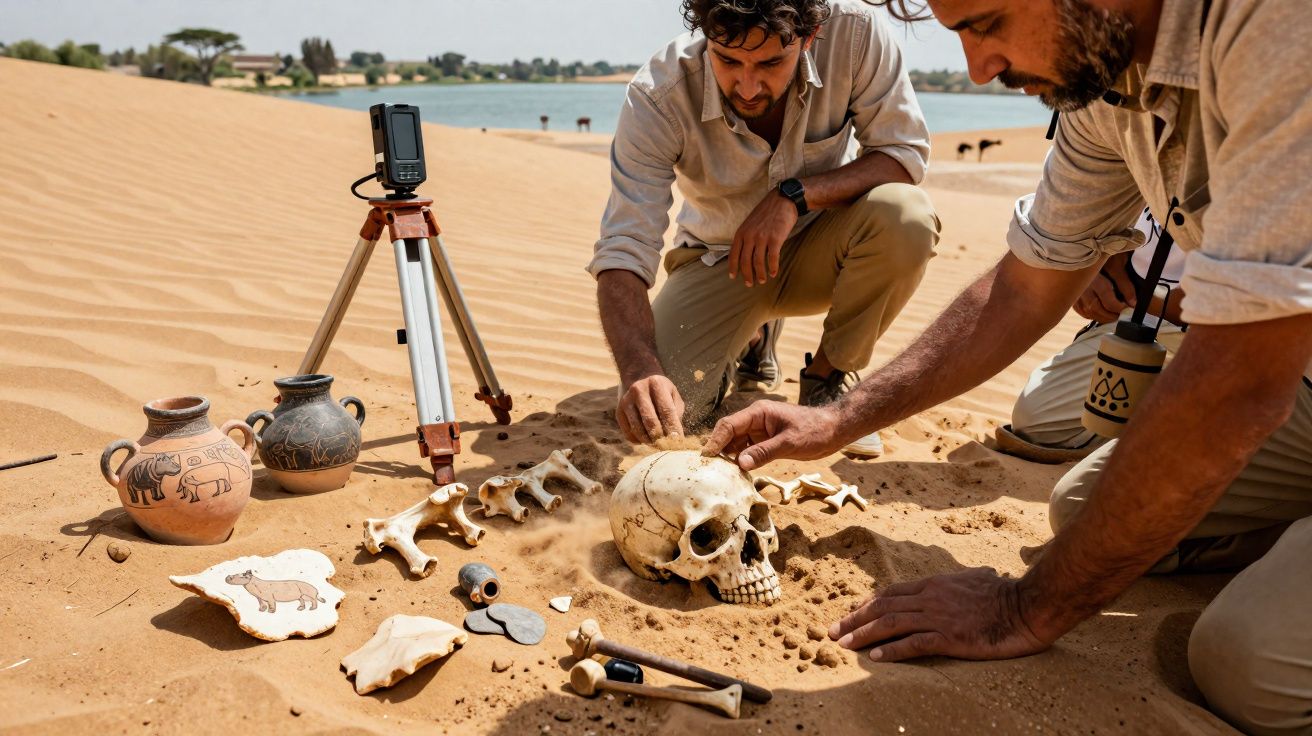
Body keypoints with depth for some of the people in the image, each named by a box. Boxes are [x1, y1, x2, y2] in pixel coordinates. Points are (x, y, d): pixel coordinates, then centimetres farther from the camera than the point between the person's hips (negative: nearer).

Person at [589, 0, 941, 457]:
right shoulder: (657, 98, -26)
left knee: (904, 217, -33)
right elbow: (623, 253, -30)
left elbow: (905, 153, -17)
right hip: (719, 259, 0)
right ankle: (752, 340, 17)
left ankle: (828, 380, -5)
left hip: (818, 248, 1)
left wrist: (796, 195, -32)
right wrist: (640, 368, -47)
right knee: (657, 412, -19)